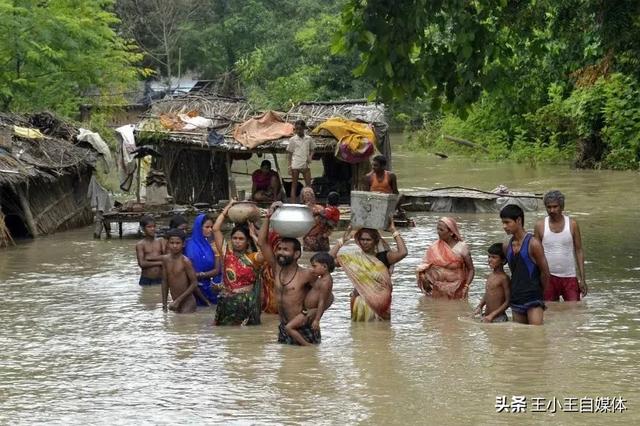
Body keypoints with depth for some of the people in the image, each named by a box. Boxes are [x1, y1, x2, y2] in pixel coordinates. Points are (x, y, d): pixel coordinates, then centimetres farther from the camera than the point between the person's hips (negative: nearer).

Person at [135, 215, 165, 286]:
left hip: (160, 279, 2)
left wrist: (151, 258, -12)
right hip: (146, 280, -2)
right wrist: (160, 262, -11)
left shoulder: (161, 241, 7)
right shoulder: (140, 245, -1)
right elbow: (142, 264, -12)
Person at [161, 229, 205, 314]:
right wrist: (164, 304, 10)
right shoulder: (165, 259, 3)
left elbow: (194, 284, -13)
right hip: (176, 303, 6)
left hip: (187, 303, -6)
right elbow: (165, 281, 12)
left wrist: (178, 300, -15)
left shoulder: (185, 261, -14)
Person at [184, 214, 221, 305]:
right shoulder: (191, 245, -6)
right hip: (198, 288, -3)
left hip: (212, 287, 3)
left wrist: (201, 275, -14)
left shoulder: (212, 245, 5)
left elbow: (217, 270, 0)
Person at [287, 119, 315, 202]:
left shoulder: (308, 139, 6)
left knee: (308, 184, 0)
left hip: (305, 165, 2)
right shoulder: (293, 140, 1)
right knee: (294, 185, 2)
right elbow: (290, 154, 3)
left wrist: (310, 157, -4)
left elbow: (312, 150, 18)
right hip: (295, 165, -2)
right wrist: (289, 167, -3)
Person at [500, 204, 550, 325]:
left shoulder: (533, 244, -10)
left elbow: (545, 272, -3)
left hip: (533, 299, -6)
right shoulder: (506, 247, 8)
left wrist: (538, 292, 8)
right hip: (516, 300, 6)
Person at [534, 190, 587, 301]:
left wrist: (582, 279, -3)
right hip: (548, 277, 0)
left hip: (569, 277, 0)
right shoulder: (540, 226, -1)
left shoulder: (572, 224, -1)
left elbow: (579, 251, 2)